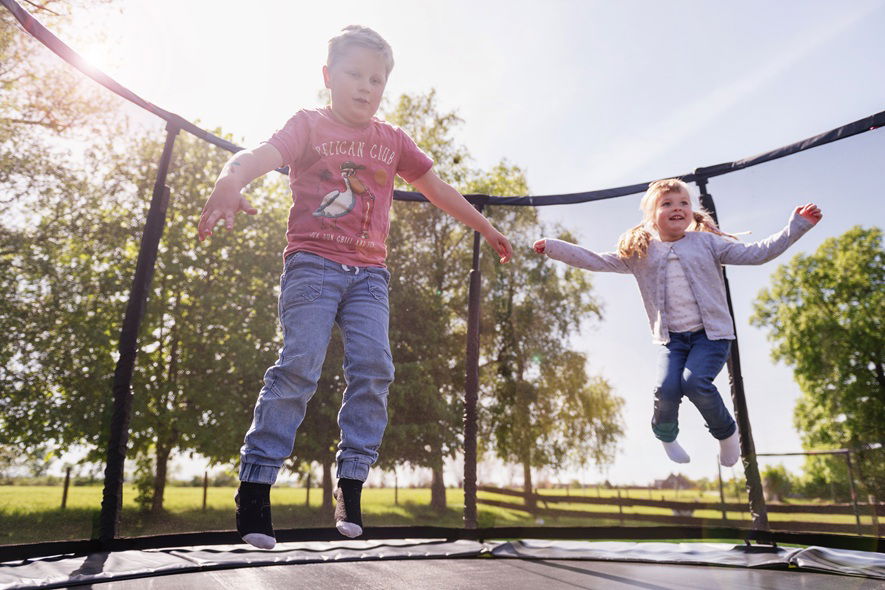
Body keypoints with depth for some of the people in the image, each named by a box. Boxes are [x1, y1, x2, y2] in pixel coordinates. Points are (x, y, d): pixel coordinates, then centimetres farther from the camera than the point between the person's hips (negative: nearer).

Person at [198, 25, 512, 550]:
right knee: (299, 367, -13)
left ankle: (352, 484, 0)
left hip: (369, 273, 4)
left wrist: (487, 229, 28)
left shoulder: (393, 141, 18)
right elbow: (258, 156, -12)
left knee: (374, 369, -8)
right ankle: (255, 483, -5)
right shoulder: (309, 124, 6)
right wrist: (229, 184, -36)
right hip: (312, 264, -4)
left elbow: (438, 189, 24)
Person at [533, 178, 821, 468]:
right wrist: (553, 247, -3)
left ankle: (726, 433, 8)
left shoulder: (706, 242, 4)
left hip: (711, 334, -1)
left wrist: (797, 225, -3)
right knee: (666, 388, -19)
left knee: (694, 381, -25)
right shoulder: (638, 253, 5)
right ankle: (666, 436, 17)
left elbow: (757, 253, 3)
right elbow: (597, 261, 4)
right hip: (672, 338, 1)